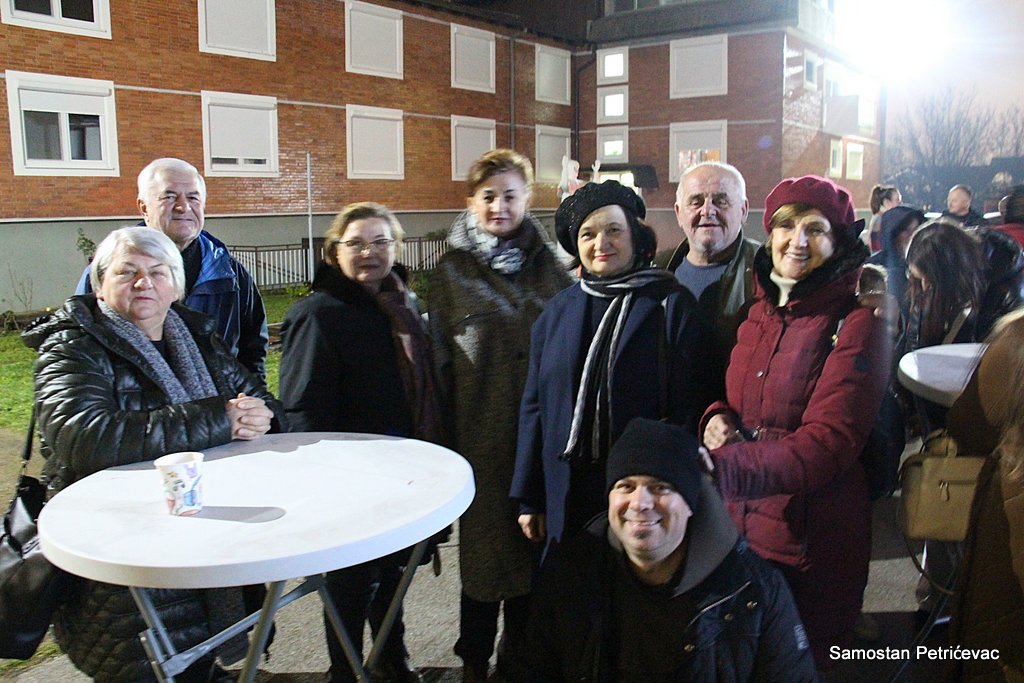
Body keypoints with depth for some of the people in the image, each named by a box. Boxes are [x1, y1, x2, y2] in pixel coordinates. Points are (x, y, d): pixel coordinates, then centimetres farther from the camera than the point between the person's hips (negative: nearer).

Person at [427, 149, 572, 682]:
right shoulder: (451, 272, 2)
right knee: (483, 552, 6)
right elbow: (438, 364, 2)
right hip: (480, 435, -2)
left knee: (533, 548, 12)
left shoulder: (550, 266, 7)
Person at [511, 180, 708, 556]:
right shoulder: (557, 312, 7)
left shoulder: (671, 306, -4)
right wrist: (529, 499, 8)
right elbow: (534, 405, 9)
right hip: (567, 494, 3)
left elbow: (688, 407, -7)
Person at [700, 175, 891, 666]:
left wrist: (720, 469, -32)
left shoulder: (856, 325, -12)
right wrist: (718, 418, -7)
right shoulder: (758, 315, 7)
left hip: (812, 542, -6)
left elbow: (827, 443, -21)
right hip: (740, 525, 6)